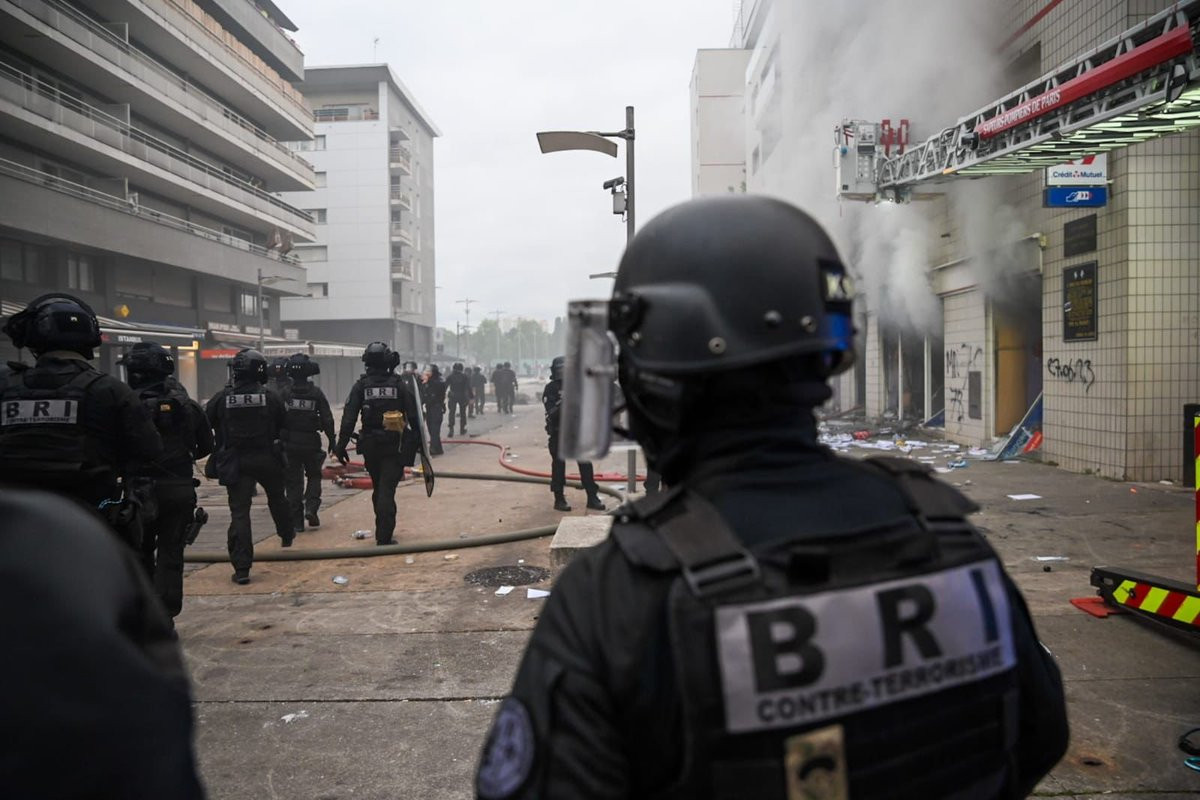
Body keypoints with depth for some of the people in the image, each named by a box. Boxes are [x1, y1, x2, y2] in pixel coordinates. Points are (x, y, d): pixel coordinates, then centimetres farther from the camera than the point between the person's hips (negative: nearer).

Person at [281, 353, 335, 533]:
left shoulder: (284, 392, -5)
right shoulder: (316, 392, -4)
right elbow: (327, 419, -2)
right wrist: (331, 440, 8)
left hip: (289, 443, 0)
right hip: (311, 442, 0)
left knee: (293, 481, 7)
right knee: (314, 475, 19)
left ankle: (296, 521, 8)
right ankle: (311, 508, 0)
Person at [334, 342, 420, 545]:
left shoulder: (360, 386, -2)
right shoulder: (399, 384, -3)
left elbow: (349, 419, -6)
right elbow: (413, 416, -3)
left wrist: (341, 446, -4)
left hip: (370, 445, 2)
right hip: (394, 445, -2)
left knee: (378, 488, 18)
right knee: (387, 489, -2)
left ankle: (383, 530, 28)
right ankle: (384, 535, -9)